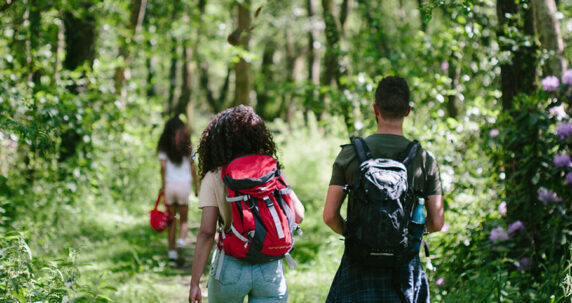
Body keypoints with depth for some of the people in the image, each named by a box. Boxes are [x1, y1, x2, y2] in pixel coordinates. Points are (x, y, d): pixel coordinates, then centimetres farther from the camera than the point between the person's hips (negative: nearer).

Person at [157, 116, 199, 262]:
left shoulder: (164, 146, 3)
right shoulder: (187, 145, 3)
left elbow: (163, 167, -7)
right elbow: (193, 168, 1)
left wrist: (163, 186, -4)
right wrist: (196, 187, 6)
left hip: (169, 184, 0)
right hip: (184, 184, 0)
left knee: (172, 220, 10)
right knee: (183, 220, 8)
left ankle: (172, 251, 9)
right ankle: (181, 241, -20)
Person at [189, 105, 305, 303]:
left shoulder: (213, 177, -2)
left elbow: (206, 233, -8)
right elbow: (298, 216, 1)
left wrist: (195, 283, -5)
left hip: (231, 267, -1)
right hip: (271, 270, 1)